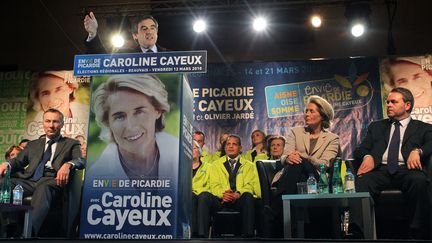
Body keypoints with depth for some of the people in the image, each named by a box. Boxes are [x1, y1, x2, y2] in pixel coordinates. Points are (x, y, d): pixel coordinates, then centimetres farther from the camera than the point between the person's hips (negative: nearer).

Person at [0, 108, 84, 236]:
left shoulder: (71, 144, 19)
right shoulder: (33, 144, 32)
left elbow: (81, 161, 2)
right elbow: (18, 161, 22)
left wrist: (68, 164, -23)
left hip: (51, 181, -4)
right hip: (29, 181, 4)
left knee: (43, 187, -41)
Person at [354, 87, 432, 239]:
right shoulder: (376, 126, 28)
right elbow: (361, 149, 16)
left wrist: (417, 151, -20)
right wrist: (367, 156, -8)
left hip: (406, 170, -1)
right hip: (380, 170, 1)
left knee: (419, 180, -37)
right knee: (361, 182, -34)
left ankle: (417, 232, -26)